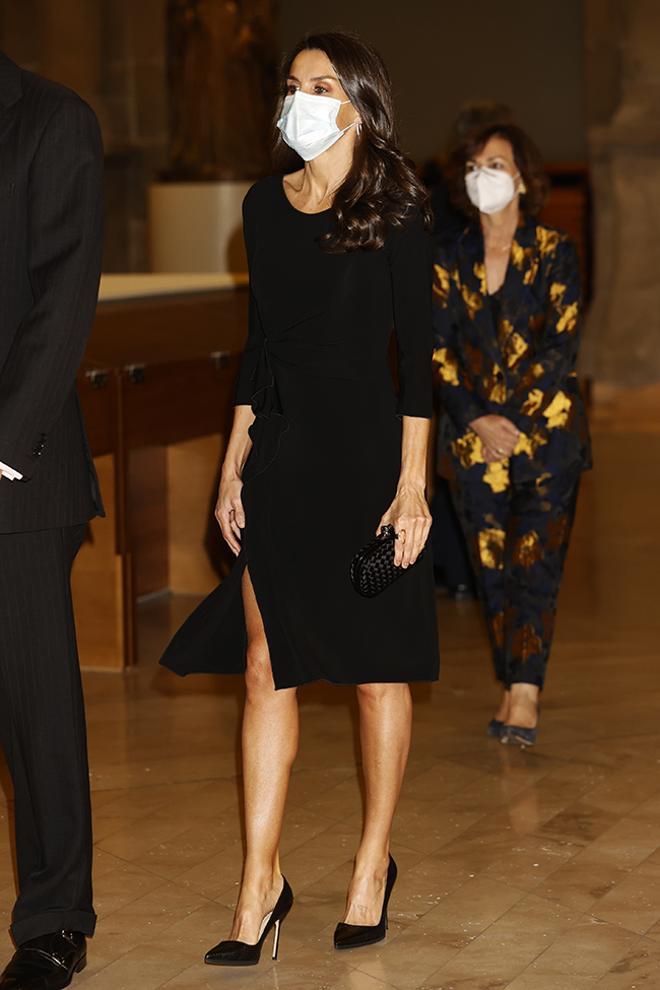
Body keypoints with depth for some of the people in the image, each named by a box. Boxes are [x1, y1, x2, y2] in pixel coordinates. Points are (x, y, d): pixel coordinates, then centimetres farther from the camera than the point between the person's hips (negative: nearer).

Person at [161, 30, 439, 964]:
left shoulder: (394, 207, -5)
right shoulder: (266, 205, 10)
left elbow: (417, 349, -8)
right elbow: (260, 339, 14)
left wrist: (412, 481, -13)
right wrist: (234, 463, 11)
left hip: (365, 445, -5)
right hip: (279, 449, 5)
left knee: (375, 666, 6)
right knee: (265, 666, 1)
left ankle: (374, 861, 20)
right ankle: (261, 884, 5)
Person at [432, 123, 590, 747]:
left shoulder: (554, 255, 0)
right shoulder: (450, 261, 8)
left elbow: (561, 345, -6)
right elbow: (438, 349, 4)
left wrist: (515, 421, -13)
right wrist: (478, 420, -9)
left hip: (546, 434, -3)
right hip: (474, 438, 3)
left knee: (534, 561, -11)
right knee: (493, 567, 3)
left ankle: (524, 697, -17)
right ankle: (513, 691, 10)